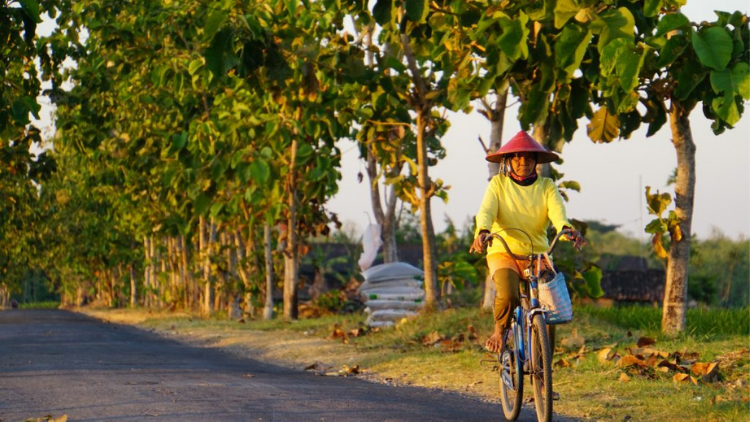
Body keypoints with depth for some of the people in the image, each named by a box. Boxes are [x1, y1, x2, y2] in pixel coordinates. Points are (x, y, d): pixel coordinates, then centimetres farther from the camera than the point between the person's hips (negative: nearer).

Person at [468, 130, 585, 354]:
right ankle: (500, 330, 2)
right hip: (503, 253, -2)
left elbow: (557, 211, -12)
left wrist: (566, 228, -36)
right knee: (507, 295, -30)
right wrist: (482, 231, -35)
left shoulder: (546, 186, 6)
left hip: (538, 254, 2)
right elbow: (486, 211, -12)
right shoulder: (498, 184, 4)